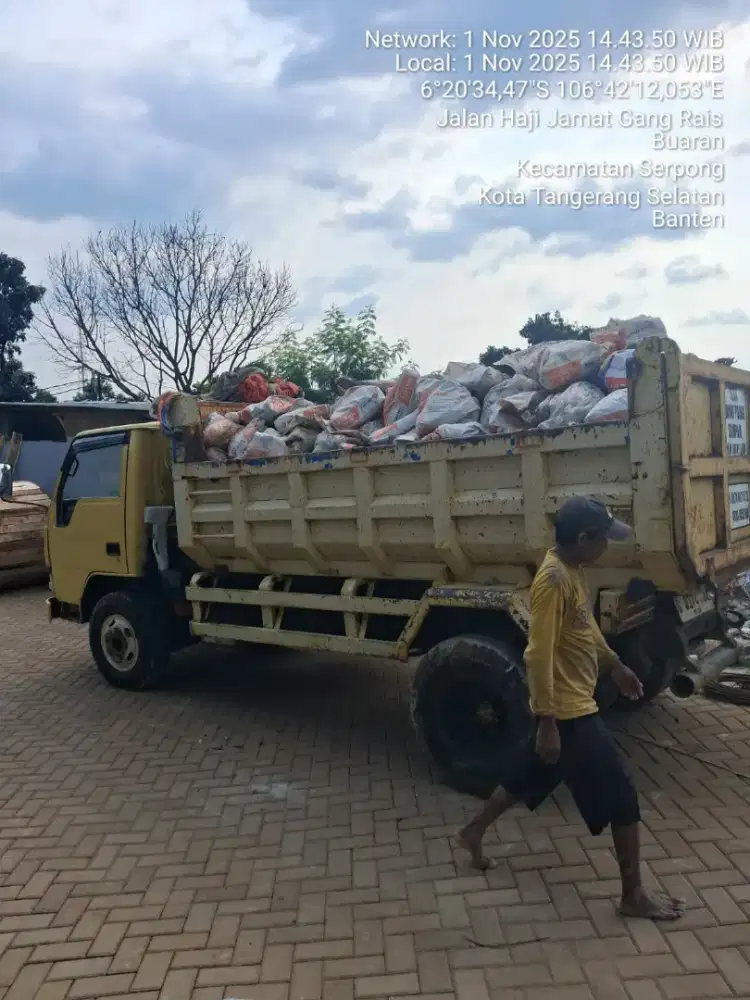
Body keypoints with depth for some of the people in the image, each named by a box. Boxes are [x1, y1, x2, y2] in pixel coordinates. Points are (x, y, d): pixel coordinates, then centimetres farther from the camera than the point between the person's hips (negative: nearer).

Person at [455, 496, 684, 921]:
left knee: (531, 777, 24)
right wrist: (547, 724, -23)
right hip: (568, 710, -10)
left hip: (574, 703, 10)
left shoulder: (573, 569, 4)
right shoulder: (553, 580, -27)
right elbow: (539, 656, -26)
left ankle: (474, 832, 41)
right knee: (622, 795, 2)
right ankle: (634, 895, 18)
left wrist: (616, 665, 27)